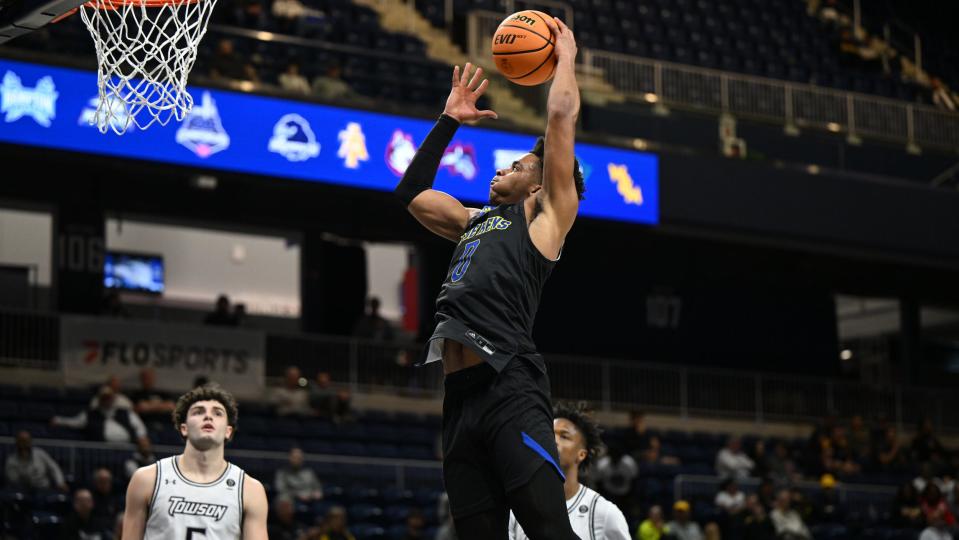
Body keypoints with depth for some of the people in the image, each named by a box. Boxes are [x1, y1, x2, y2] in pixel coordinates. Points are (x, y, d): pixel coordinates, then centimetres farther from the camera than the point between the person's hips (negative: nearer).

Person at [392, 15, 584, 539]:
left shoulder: (546, 215, 10)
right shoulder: (476, 221, 30)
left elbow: (561, 116, 5)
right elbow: (411, 192, 39)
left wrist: (565, 57, 21)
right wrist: (449, 120, 39)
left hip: (507, 385, -7)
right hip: (461, 394, 8)